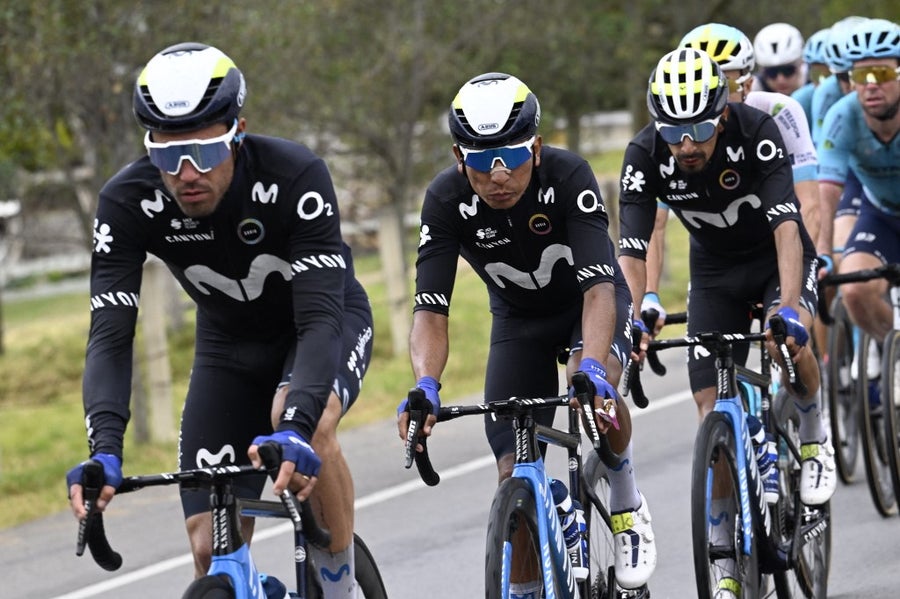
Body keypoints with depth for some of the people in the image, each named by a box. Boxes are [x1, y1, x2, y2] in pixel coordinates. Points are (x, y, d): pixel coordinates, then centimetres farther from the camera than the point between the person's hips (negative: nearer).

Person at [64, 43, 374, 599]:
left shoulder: (295, 176, -35)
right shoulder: (128, 202, -26)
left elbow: (319, 316, -41)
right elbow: (111, 334, -30)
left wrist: (296, 427, -57)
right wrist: (105, 447, -47)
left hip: (326, 322, -3)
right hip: (229, 343, 3)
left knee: (299, 420, -37)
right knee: (213, 552, -8)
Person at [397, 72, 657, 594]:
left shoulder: (568, 176, -33)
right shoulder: (447, 200, -27)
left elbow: (599, 287, -42)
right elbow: (431, 311, -31)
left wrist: (591, 368, -59)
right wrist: (426, 386, -51)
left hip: (589, 302, -2)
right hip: (519, 317, 3)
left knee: (594, 388, -35)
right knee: (515, 471, -9)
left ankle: (627, 504, -8)